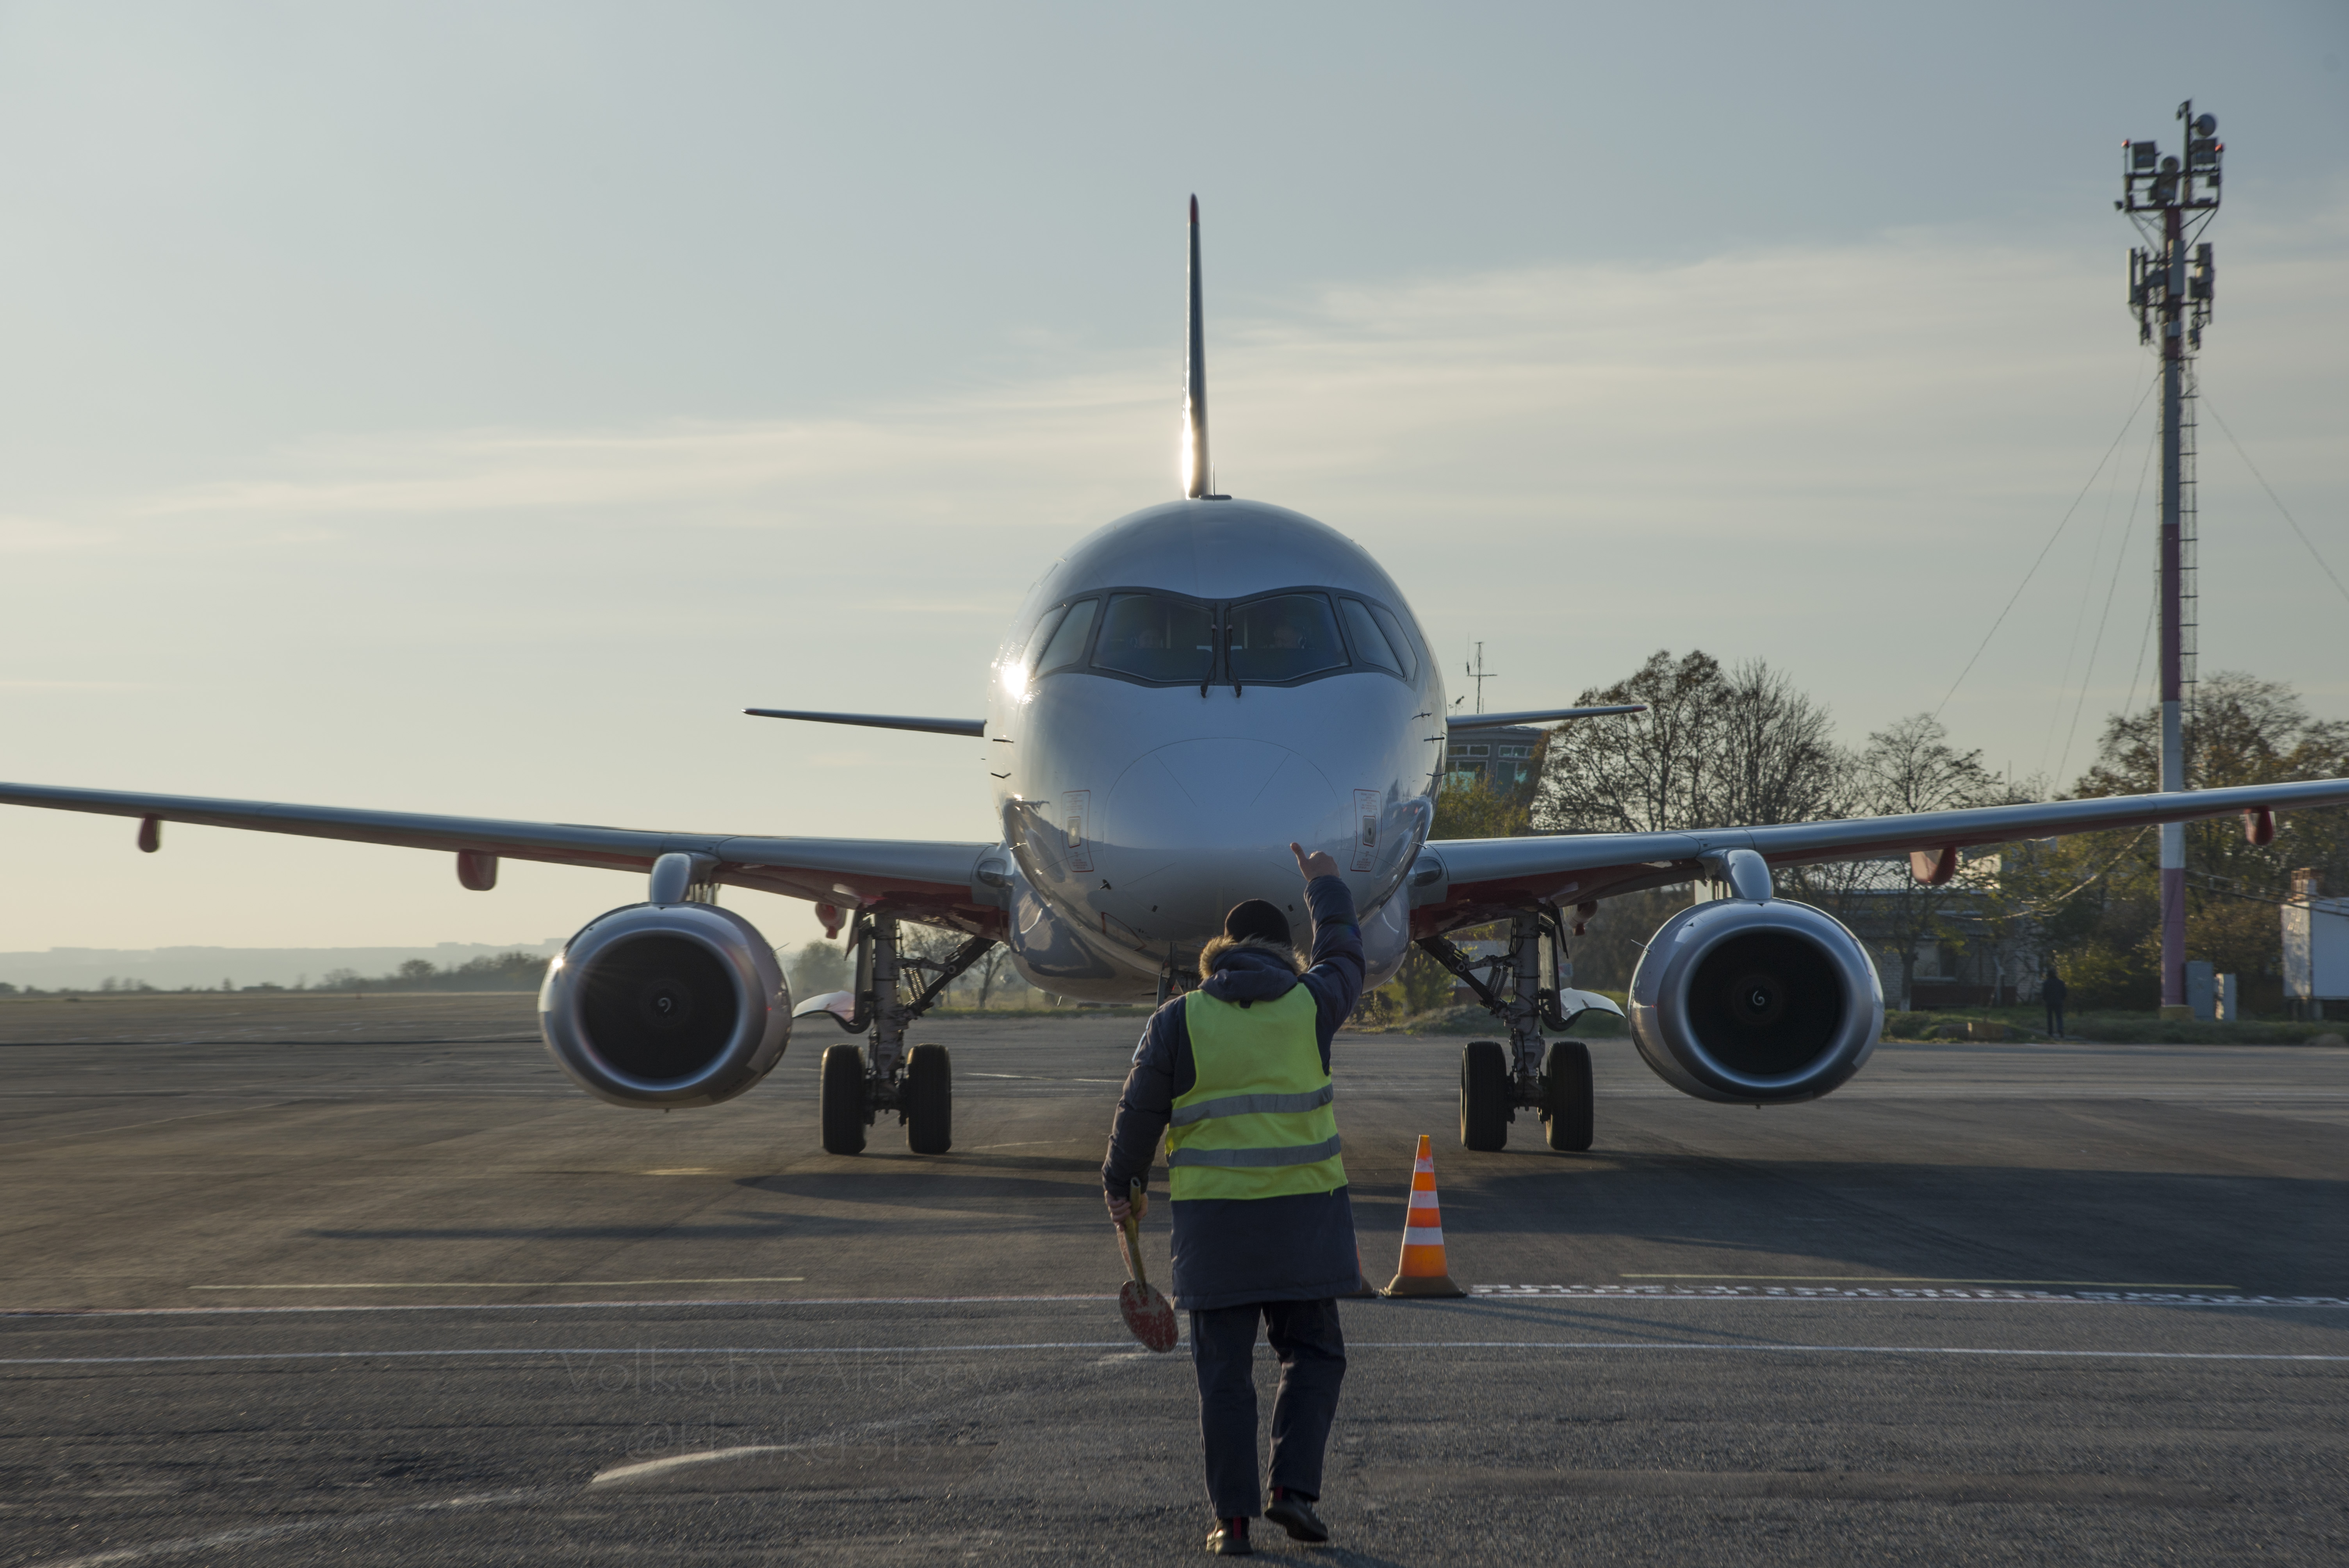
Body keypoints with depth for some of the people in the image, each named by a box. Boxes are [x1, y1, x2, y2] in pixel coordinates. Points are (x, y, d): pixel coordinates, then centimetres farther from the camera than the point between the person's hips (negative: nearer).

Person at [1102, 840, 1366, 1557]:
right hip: (1303, 1213, 0)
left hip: (1215, 1220, 0)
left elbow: (1140, 1113, 1)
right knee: (1312, 1354, 14)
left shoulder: (1181, 1020, -2)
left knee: (1225, 1370, 5)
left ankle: (1233, 1519, 3)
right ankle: (1293, 1487, 0)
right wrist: (1326, 889, 40)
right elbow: (1344, 959, 23)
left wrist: (1119, 1184, 18)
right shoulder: (1308, 1006, 1)